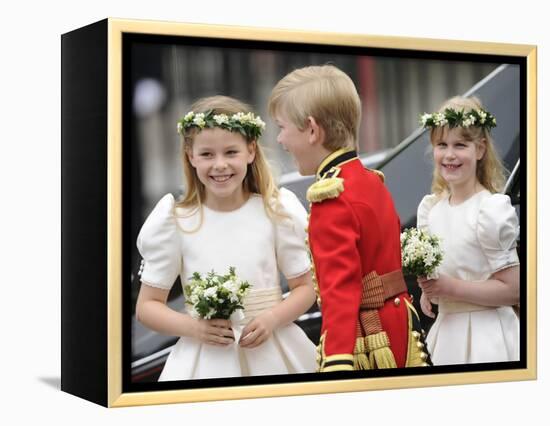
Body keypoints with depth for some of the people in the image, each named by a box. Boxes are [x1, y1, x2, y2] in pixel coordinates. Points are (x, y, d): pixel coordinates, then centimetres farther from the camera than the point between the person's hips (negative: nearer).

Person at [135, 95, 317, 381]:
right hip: (205, 359, -1)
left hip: (272, 352, 1)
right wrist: (193, 327, -16)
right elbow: (147, 305, 1)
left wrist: (272, 319, -13)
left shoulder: (277, 211, -3)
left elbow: (305, 287, 4)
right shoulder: (174, 221, -5)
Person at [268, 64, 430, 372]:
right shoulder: (372, 181, 9)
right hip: (398, 326, 9)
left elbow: (341, 285, -27)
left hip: (363, 340, -9)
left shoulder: (332, 197, -19)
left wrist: (337, 362, -33)